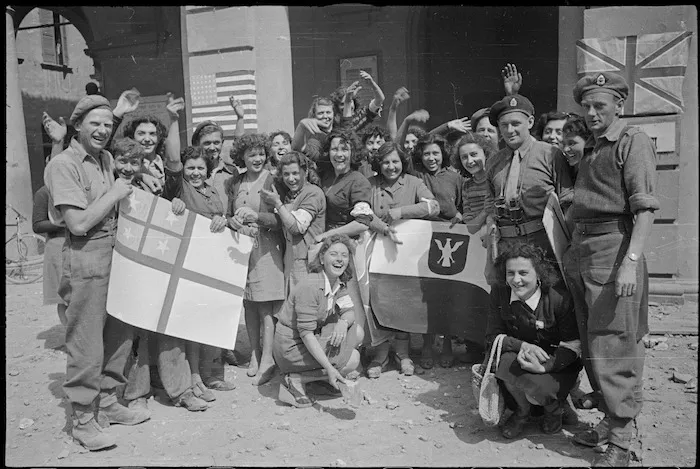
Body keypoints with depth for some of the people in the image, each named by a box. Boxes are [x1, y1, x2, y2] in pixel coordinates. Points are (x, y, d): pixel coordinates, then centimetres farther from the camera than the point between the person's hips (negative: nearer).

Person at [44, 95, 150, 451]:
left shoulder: (106, 159, 13)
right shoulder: (64, 164, -12)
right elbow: (78, 223, -18)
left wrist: (134, 190, 11)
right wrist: (114, 195, -11)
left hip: (116, 255, 8)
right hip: (85, 262, -8)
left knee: (119, 337, 15)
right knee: (86, 346, 1)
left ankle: (107, 404, 31)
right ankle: (83, 420, 16)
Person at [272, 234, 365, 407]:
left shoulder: (340, 283, 1)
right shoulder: (310, 287, -26)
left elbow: (349, 311, 1)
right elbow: (306, 333, -27)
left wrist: (343, 322, -24)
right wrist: (329, 368, -31)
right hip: (291, 347, -8)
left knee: (357, 332, -1)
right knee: (353, 360, -13)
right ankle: (295, 380, -8)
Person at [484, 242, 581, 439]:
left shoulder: (559, 296, -22)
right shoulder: (499, 293, -11)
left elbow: (573, 345, -15)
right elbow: (493, 337, -7)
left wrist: (544, 367, -32)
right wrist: (523, 346, -27)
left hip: (557, 364, -2)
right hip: (520, 357, 3)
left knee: (537, 388, -31)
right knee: (505, 362, -32)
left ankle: (555, 407, 11)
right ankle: (521, 411, 1)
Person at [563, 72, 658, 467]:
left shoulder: (634, 141, -3)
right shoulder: (591, 150, 20)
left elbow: (645, 208, -12)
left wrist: (631, 262, -21)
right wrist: (572, 249, 14)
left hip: (614, 248, -8)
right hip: (582, 251, 8)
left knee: (614, 347, -5)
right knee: (592, 344, 12)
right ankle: (609, 419, 25)